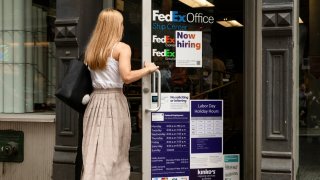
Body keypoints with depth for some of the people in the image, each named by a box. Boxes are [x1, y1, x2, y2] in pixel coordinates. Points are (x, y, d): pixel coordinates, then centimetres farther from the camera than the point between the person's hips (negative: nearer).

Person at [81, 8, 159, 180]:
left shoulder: (91, 49, 14)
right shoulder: (122, 48, -5)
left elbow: (90, 75, 9)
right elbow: (127, 77, -17)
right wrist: (147, 69, -3)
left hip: (95, 101, 5)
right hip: (114, 101, -5)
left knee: (95, 152, 4)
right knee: (113, 153, 1)